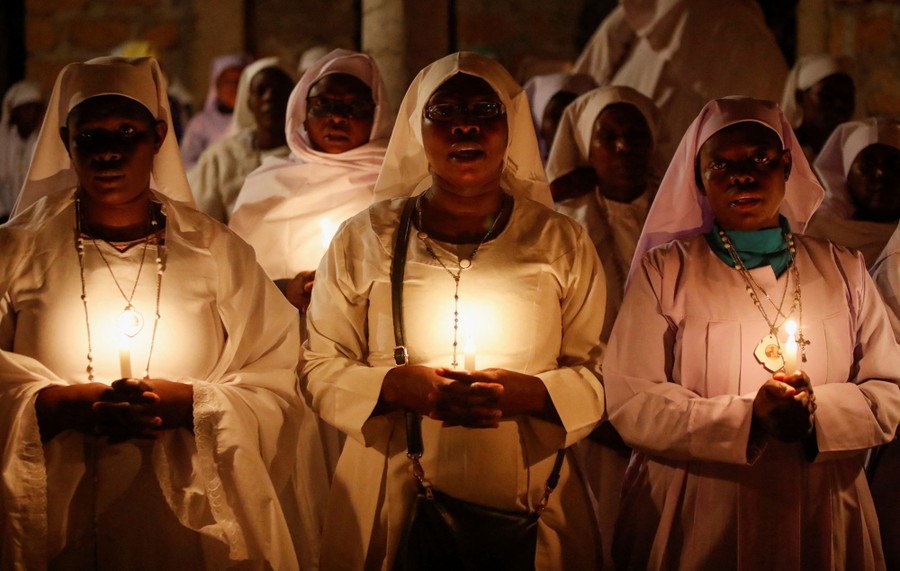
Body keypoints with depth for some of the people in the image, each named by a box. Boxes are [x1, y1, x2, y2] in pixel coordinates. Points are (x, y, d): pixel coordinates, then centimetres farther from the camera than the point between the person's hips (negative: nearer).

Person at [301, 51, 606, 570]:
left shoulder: (563, 244, 5)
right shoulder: (364, 240, 5)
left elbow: (602, 376, 2)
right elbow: (320, 368, 3)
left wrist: (521, 393, -17)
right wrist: (401, 387, -16)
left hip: (528, 501, 1)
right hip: (392, 501, 0)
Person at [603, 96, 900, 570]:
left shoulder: (843, 271, 7)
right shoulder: (664, 271, -1)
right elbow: (630, 403, -10)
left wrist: (820, 411, -16)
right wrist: (748, 415, -20)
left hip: (821, 522, 2)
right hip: (697, 525, -2)